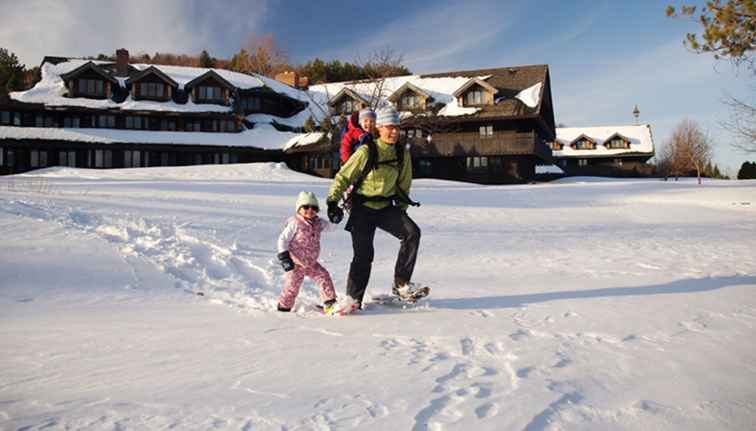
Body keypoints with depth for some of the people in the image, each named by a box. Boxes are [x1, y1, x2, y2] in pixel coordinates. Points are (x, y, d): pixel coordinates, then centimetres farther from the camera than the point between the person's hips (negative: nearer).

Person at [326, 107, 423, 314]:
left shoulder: (403, 154, 2)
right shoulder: (366, 151, -13)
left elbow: (404, 185, 15)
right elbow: (343, 177, -7)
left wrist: (401, 210, 13)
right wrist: (332, 202, -12)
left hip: (386, 207, 4)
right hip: (362, 208, -4)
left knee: (412, 232, -20)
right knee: (364, 254, -10)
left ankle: (401, 284, -11)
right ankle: (352, 298, 8)